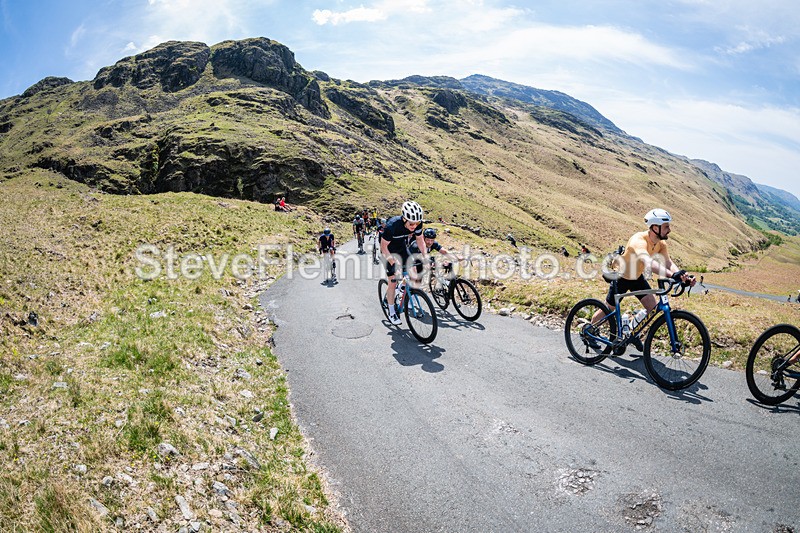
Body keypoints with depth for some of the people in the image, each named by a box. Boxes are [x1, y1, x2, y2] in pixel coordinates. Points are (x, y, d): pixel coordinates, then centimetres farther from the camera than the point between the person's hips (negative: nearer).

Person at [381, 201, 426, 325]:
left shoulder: (417, 224, -23)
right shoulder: (392, 225, -38)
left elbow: (420, 239, -3)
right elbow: (384, 246, -28)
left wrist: (425, 255, -16)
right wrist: (394, 264, -35)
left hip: (402, 247, 5)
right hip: (389, 250, -5)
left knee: (414, 277, -6)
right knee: (393, 281, -6)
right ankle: (392, 313, 9)